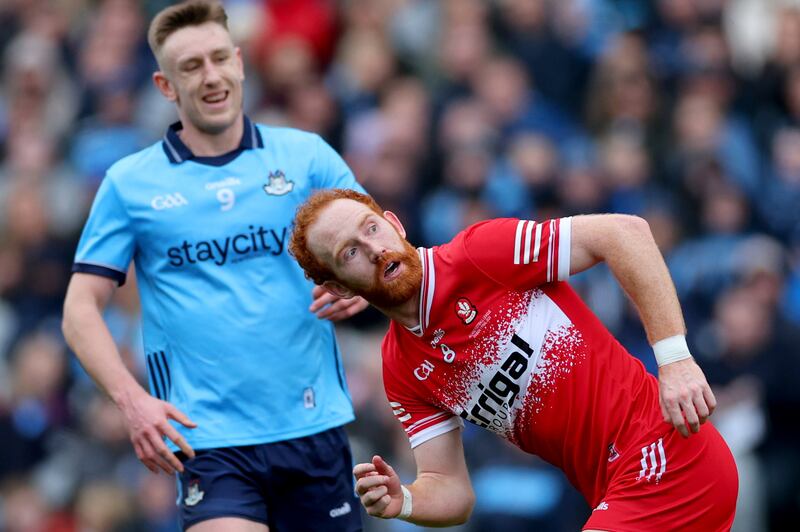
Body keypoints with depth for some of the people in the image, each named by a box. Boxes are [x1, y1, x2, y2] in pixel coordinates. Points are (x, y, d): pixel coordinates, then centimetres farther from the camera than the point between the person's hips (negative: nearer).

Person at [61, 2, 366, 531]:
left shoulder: (306, 155, 7)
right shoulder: (130, 184, 4)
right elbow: (81, 309, 3)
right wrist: (133, 399, -12)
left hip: (313, 425, 2)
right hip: (208, 437, -2)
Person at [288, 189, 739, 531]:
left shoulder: (479, 253, -11)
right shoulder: (403, 374, 9)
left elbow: (624, 231, -15)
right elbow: (451, 491, 9)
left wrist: (675, 358, -21)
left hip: (666, 455, -8)